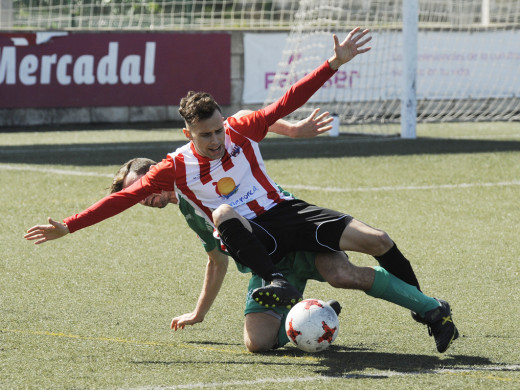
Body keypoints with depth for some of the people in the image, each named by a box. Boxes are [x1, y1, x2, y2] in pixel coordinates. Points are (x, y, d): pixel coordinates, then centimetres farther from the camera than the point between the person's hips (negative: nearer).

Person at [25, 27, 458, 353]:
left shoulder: (241, 132, -1)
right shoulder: (176, 168, -5)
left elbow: (287, 103, 1)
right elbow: (125, 197, -6)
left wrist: (335, 63, -6)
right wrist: (68, 227, -12)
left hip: (284, 212, 2)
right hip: (250, 238, -2)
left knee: (376, 240, -14)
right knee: (224, 213, -40)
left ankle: (429, 309, 5)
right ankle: (278, 284, -47)